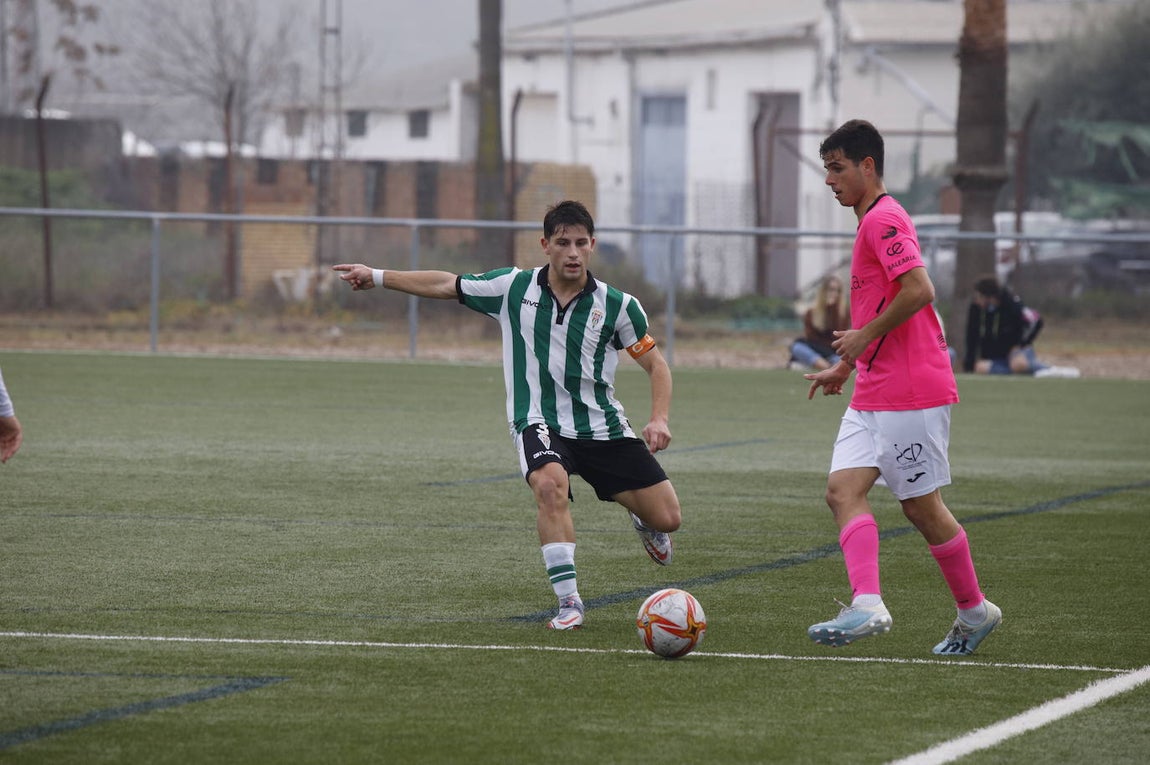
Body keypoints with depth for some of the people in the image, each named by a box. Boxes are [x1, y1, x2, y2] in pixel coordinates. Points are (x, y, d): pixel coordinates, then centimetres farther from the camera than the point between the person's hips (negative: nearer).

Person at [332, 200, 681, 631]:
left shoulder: (617, 305, -4)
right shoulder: (513, 288, -2)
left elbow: (655, 364, 5)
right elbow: (445, 286, 11)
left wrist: (659, 419, -11)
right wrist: (377, 277, 11)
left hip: (602, 426, 1)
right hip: (538, 422, -1)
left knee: (667, 517, -6)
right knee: (551, 484, -36)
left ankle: (642, 518, 35)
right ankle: (569, 603, -29)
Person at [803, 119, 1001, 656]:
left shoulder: (884, 219, -12)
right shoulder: (872, 222, 20)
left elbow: (919, 291, -25)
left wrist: (864, 336, -16)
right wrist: (845, 366, 27)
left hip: (911, 392, -10)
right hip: (872, 394, 10)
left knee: (921, 507, 0)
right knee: (843, 488, -6)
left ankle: (975, 611, 13)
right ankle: (867, 606, -15)